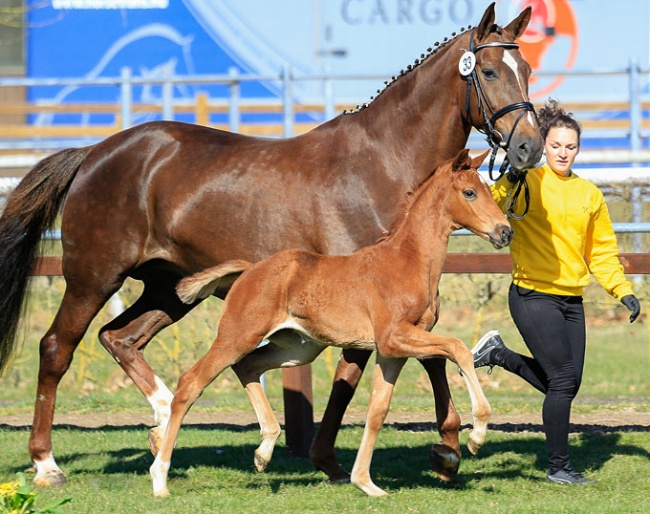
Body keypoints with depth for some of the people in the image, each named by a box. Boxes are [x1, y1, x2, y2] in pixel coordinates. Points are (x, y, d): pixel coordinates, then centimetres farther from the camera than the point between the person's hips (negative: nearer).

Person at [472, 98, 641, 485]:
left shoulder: (590, 194, 10)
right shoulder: (528, 183, -6)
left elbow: (602, 251, 16)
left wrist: (623, 291, 7)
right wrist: (510, 181, -35)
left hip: (572, 301, 6)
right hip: (533, 297, -6)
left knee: (566, 383, 7)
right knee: (563, 379, -9)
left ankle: (498, 354, 27)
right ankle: (559, 467, 4)